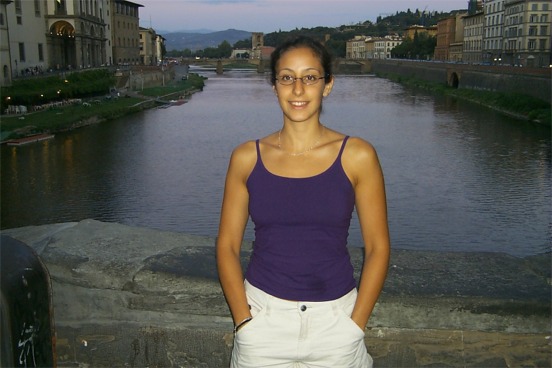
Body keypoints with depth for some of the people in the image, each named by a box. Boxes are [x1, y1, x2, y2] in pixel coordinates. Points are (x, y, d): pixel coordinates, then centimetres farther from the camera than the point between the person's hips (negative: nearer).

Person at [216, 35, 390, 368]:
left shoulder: (357, 157, -6)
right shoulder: (246, 158, -3)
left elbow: (378, 247, -3)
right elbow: (227, 245, 1)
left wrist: (354, 326, -7)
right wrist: (244, 320, -6)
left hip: (334, 318, -1)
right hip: (263, 315, 1)